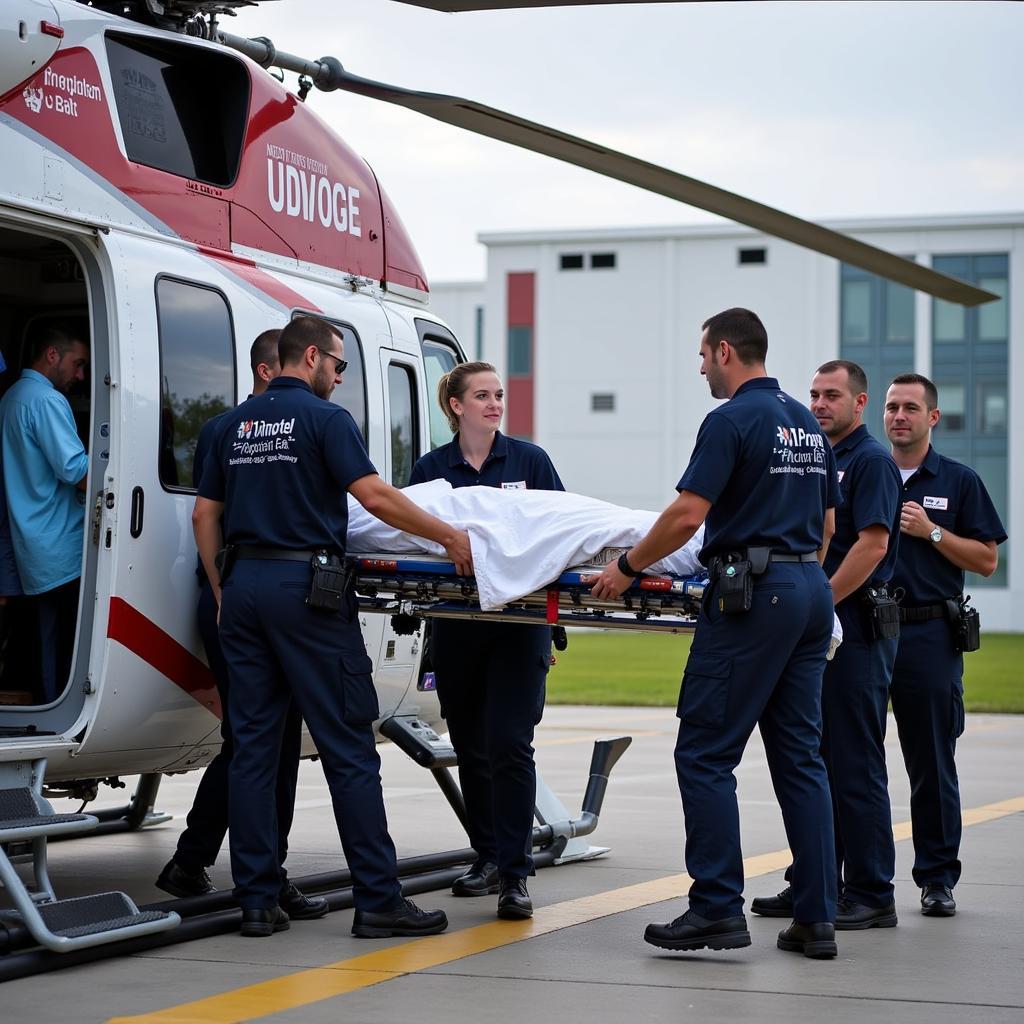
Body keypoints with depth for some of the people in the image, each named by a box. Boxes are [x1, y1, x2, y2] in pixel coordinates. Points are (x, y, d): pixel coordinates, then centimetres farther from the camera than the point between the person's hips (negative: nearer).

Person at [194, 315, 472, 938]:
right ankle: (378, 899, -3)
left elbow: (206, 515, 16)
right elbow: (375, 496, -16)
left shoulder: (236, 425, 15)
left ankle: (256, 900, 5)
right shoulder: (324, 418, -5)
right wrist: (449, 536, -10)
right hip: (307, 587, -7)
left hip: (244, 583, 7)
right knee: (348, 747, -4)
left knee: (254, 746, 6)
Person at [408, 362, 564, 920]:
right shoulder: (431, 468, 6)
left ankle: (514, 874, -11)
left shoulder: (529, 460, 3)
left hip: (519, 619, -3)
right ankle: (488, 857, 25)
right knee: (471, 746, 11)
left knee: (509, 744, -11)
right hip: (457, 620, 3)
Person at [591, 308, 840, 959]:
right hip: (811, 592, 9)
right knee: (800, 757, 9)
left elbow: (687, 515, -16)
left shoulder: (732, 420, -10)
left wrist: (626, 569, -5)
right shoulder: (807, 423, 16)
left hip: (752, 594, -9)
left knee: (706, 754, -4)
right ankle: (816, 919, 7)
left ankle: (718, 910, -7)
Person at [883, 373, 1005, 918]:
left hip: (929, 634, -2)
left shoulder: (958, 482, 6)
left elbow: (986, 560, 2)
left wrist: (931, 531, -9)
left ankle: (937, 878, 9)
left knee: (932, 764, 2)